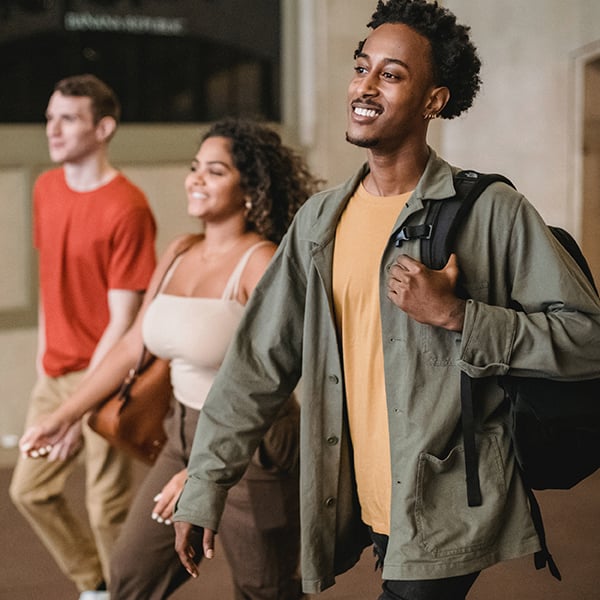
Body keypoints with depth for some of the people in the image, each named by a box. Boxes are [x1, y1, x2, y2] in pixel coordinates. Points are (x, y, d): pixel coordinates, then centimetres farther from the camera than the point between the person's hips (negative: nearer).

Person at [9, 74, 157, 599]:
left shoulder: (126, 209, -18)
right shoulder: (47, 188, 6)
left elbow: (122, 320, -18)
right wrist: (45, 356, 13)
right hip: (55, 373, 8)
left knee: (107, 507, -2)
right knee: (30, 489, 14)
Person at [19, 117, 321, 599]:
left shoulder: (262, 263, -16)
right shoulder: (180, 253, 5)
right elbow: (133, 346, 11)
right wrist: (66, 416, 9)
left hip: (253, 446, -7)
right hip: (186, 434, 7)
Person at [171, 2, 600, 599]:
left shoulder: (490, 212, -9)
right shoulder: (320, 219, 6)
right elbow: (257, 361, 8)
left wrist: (454, 315, -20)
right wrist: (203, 487, 4)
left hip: (446, 521, -5)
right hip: (366, 512, 5)